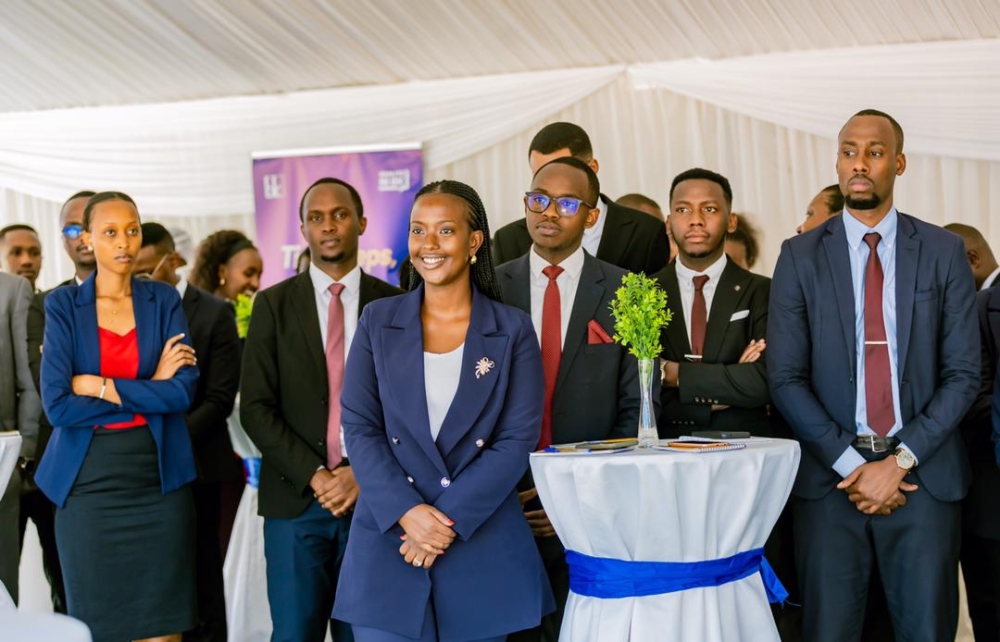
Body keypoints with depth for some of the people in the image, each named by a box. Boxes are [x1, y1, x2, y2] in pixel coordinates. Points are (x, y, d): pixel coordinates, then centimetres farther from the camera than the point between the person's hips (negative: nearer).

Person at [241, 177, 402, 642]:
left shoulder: (393, 305, 7)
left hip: (372, 497, 0)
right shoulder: (273, 305, 6)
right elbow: (256, 408, 0)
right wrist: (314, 477, -10)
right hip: (295, 499, 0)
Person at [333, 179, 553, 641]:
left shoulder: (513, 331, 2)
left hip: (481, 547, 0)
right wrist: (407, 512, -13)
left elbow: (518, 440, -4)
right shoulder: (378, 322, 6)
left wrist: (450, 520, -13)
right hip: (388, 540, 1)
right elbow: (359, 428, 0)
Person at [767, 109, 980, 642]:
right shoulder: (801, 257, 4)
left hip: (924, 476, 0)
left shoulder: (943, 252, 5)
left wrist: (901, 462, -9)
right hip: (830, 478, 0)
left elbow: (962, 374, 1)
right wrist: (851, 464, -10)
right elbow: (785, 378, 0)